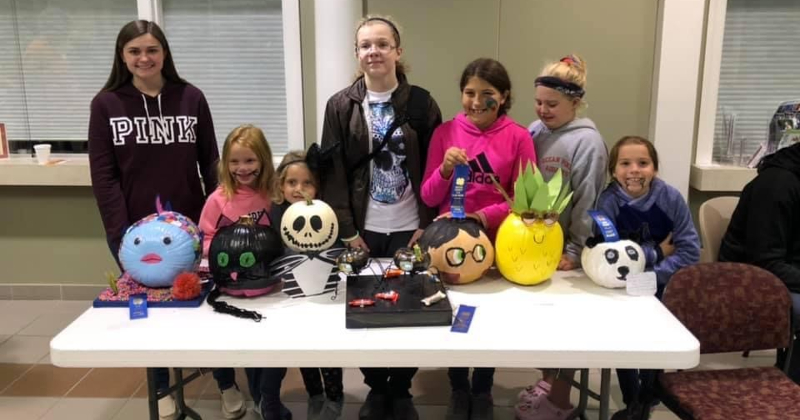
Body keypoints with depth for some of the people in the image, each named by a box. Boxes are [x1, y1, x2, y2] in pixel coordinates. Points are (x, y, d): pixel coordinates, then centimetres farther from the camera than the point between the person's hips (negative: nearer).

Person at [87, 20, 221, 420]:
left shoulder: (191, 98, 0)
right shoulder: (106, 104, -1)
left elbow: (211, 164, 2)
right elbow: (103, 175, -4)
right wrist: (120, 232, -11)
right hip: (133, 229, 0)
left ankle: (227, 383, 27)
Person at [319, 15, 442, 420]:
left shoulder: (421, 103, 0)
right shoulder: (341, 105, 1)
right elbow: (333, 171, -1)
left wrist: (428, 224, -7)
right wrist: (346, 228, -7)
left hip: (409, 227, 0)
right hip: (363, 229, 1)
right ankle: (375, 387, 28)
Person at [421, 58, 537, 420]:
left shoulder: (518, 137, -6)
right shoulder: (445, 132, -3)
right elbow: (428, 197, -2)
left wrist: (481, 217, -21)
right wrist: (445, 170, -21)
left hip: (498, 242, -1)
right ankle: (458, 390, 37)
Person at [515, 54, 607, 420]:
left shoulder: (587, 142, -12)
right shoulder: (535, 132, 4)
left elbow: (587, 204, -12)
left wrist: (575, 252, -11)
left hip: (564, 247, -5)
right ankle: (547, 381, 32)